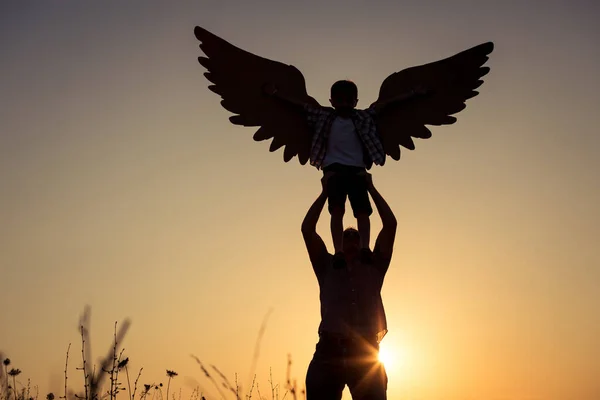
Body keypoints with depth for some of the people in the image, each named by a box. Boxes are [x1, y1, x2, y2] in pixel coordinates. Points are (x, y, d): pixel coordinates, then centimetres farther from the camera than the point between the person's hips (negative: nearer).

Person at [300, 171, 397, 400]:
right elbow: (307, 230, 10)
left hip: (366, 354, 1)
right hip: (329, 352, -1)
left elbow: (390, 225, 15)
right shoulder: (328, 267, 21)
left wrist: (370, 188, 18)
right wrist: (325, 192, 15)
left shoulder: (373, 267, 22)